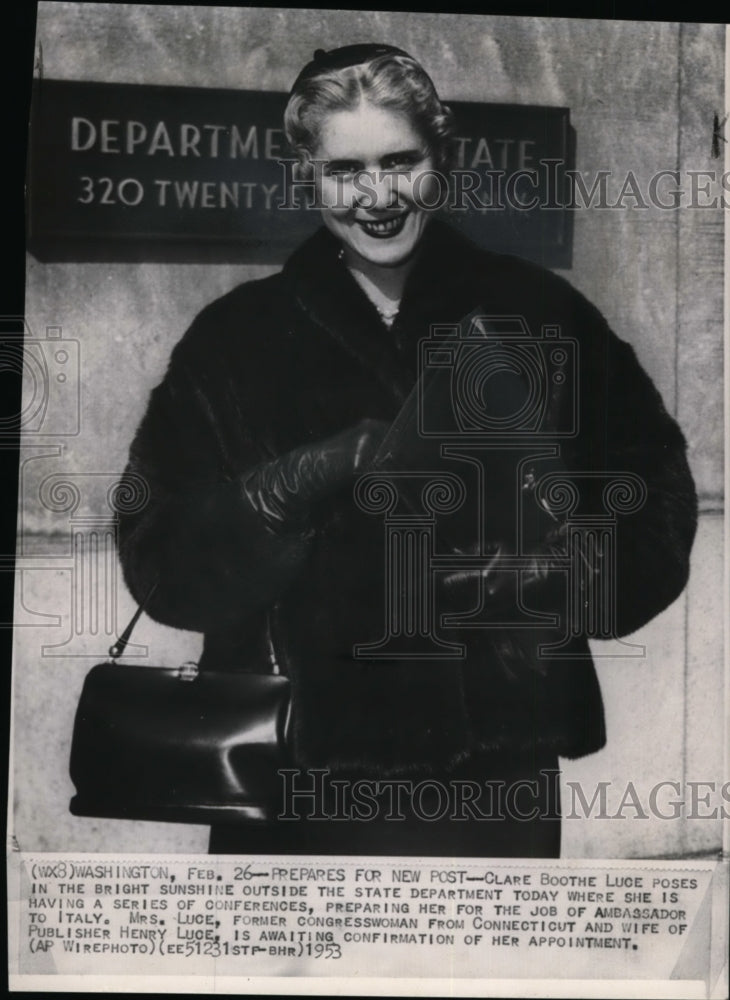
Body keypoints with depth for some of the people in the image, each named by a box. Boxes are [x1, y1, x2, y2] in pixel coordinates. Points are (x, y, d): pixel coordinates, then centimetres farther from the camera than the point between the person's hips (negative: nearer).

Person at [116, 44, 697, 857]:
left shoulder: (534, 313, 3)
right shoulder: (239, 338, 1)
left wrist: (559, 574, -11)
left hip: (503, 763, 1)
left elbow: (653, 492, 6)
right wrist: (297, 485, -19)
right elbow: (163, 559, -4)